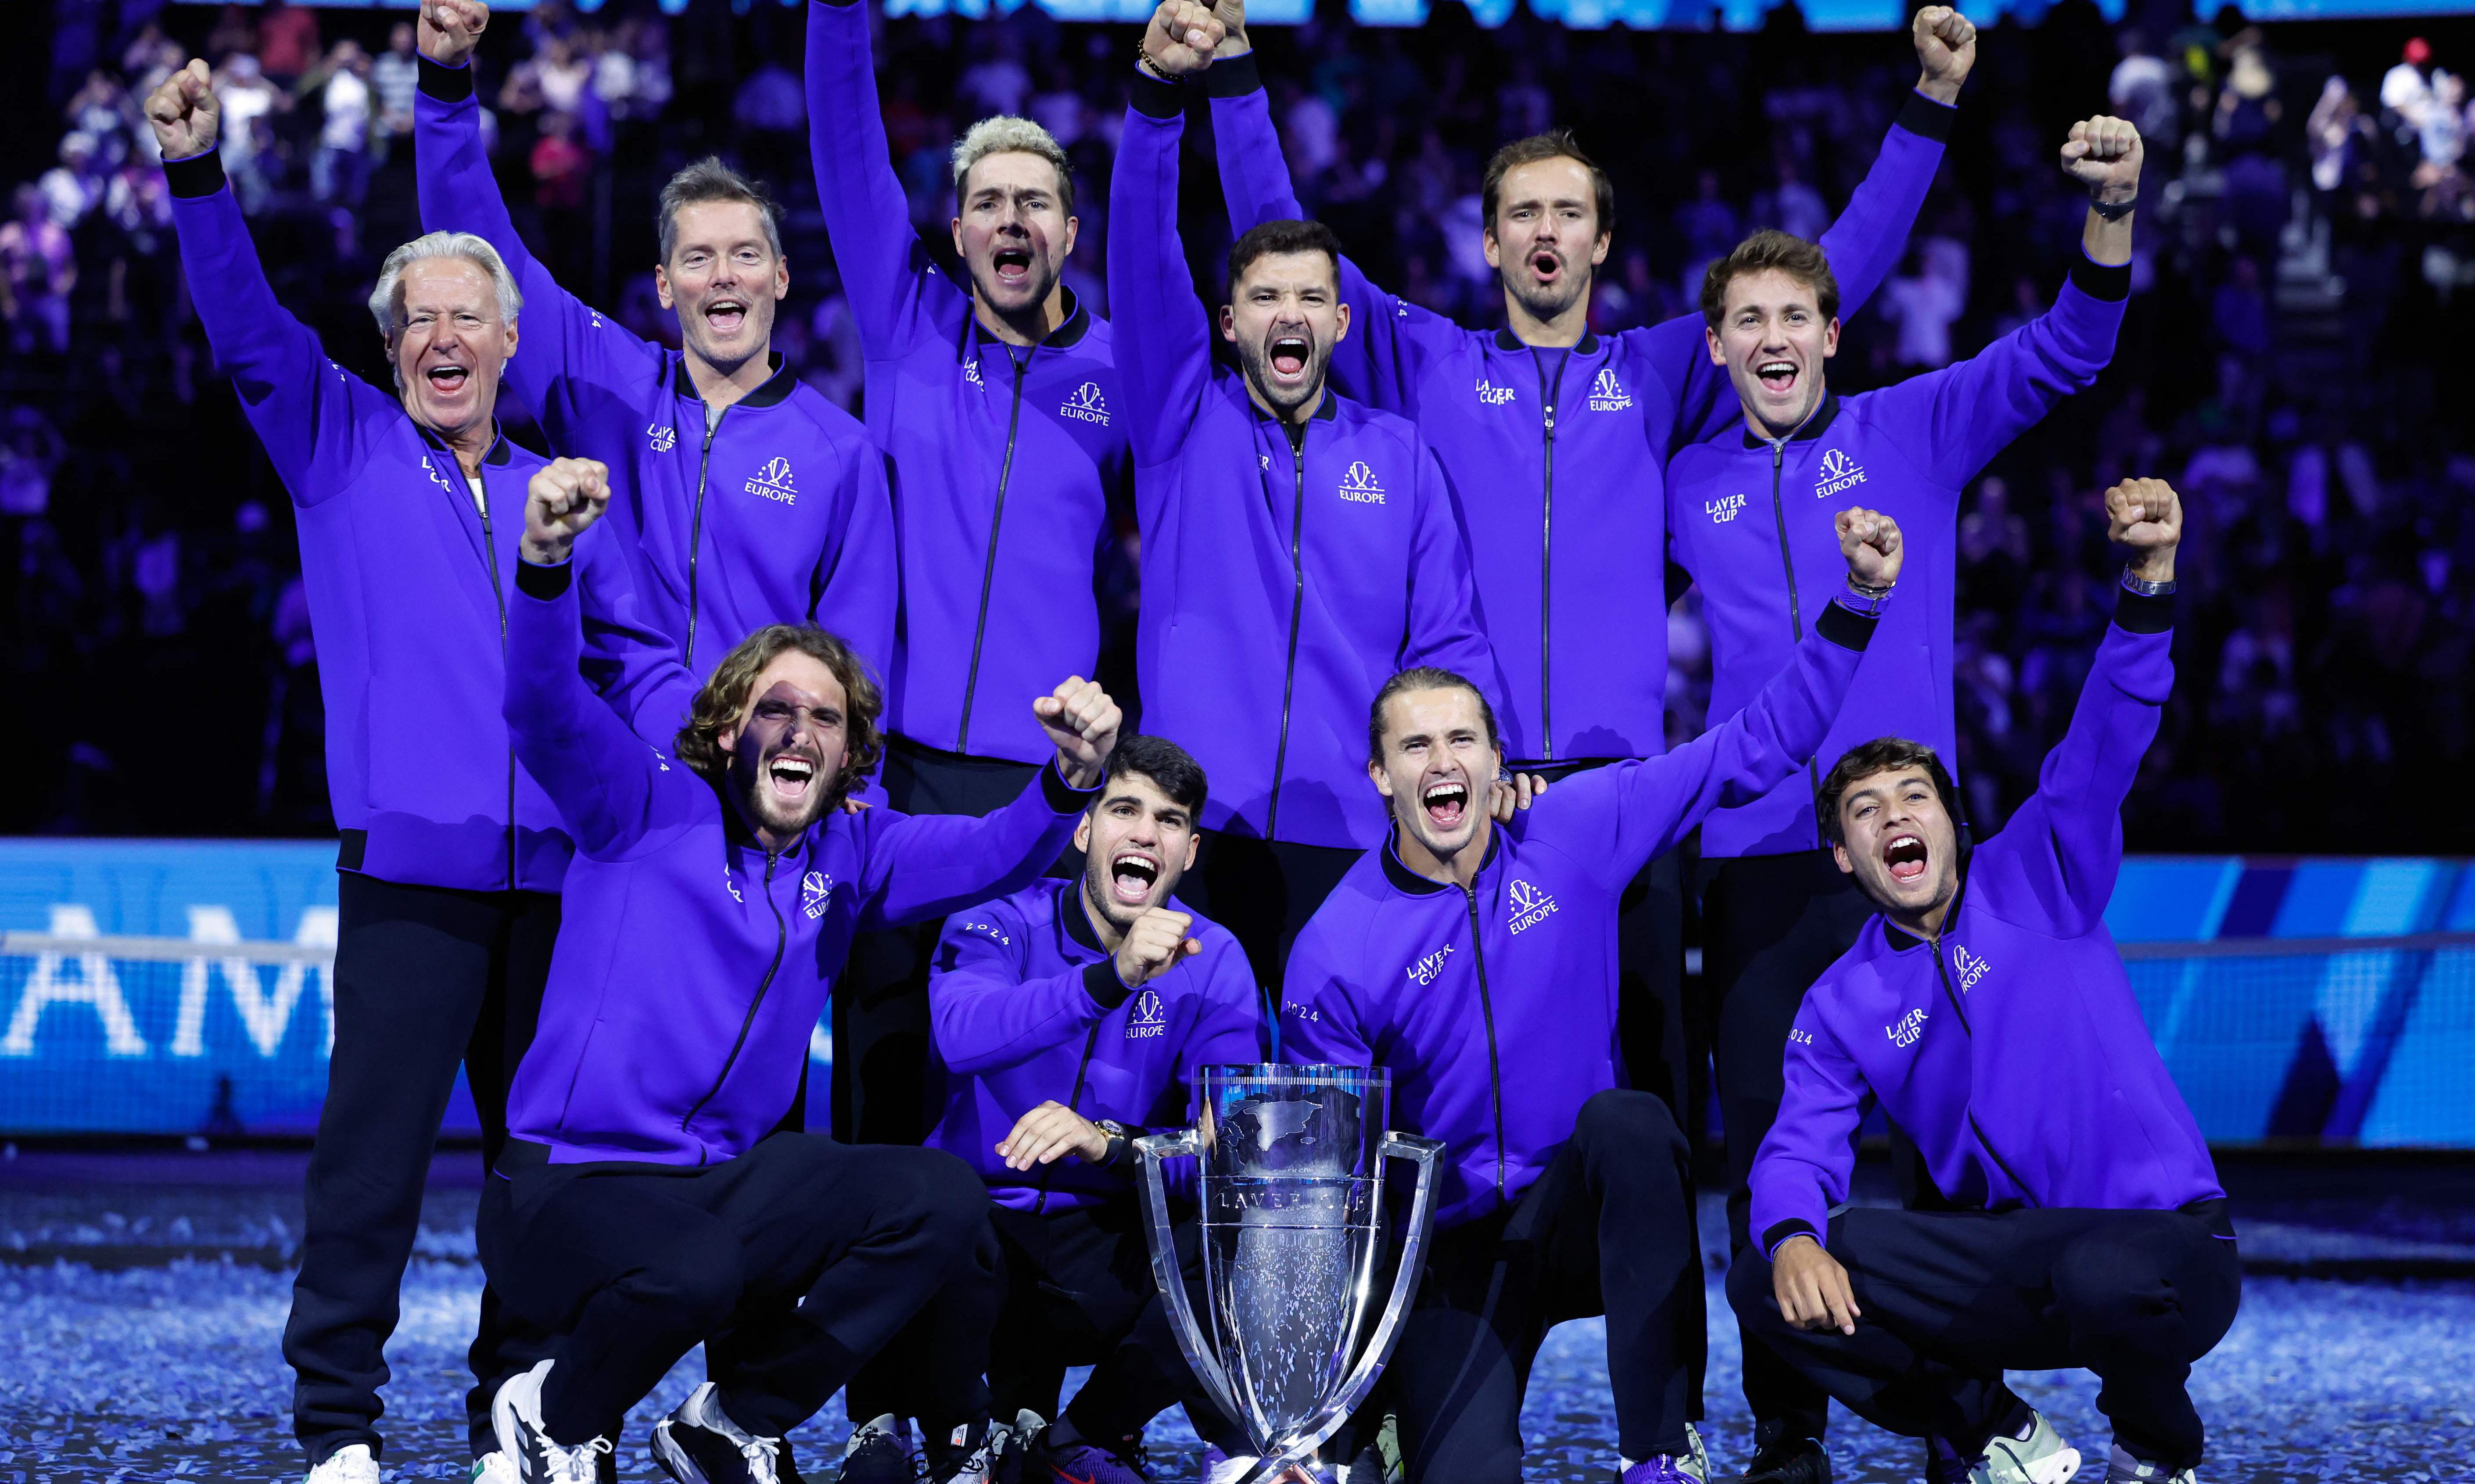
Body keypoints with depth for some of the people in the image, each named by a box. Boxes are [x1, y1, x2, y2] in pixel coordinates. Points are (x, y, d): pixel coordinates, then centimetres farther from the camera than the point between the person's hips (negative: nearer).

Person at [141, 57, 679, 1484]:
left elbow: (639, 646, 21)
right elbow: (250, 332, -6)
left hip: (556, 872, 4)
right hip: (411, 866, -4)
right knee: (375, 1143, -7)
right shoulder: (342, 444, 8)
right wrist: (200, 174, -20)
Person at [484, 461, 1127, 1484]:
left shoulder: (849, 853, 9)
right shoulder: (649, 808, -4)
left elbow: (991, 855, -4)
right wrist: (545, 559, -40)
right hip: (570, 1190, -6)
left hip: (731, 1177, 6)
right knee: (690, 1272, -37)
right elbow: (545, 708, -21)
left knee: (943, 1202, -13)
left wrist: (1070, 778, -27)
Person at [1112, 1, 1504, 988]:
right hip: (1199, 823, -1)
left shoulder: (1398, 454, 13)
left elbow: (1449, 643, 12)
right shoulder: (1184, 422, 9)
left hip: (1350, 834, 1)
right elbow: (1143, 261, -5)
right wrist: (1160, 92, -20)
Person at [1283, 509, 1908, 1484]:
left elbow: (1754, 749, 2)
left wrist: (1859, 601, -7)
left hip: (1586, 1214, 2)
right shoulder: (1337, 954, -7)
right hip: (1455, 1251, -2)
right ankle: (1395, 1401, 13)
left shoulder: (1573, 833, -1)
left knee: (1629, 1119, -34)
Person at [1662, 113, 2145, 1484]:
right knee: (1766, 1150, 3)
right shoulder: (1688, 486, 12)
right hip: (1752, 850, 2)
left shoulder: (1913, 433, 7)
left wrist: (2109, 215, -21)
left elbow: (2060, 352, -5)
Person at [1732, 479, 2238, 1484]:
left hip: (2159, 1240, -3)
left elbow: (2105, 744, -12)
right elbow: (1801, 1148, -2)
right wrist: (1794, 1237, -27)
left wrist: (2148, 580, -29)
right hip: (2009, 1266, 3)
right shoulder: (1842, 1007, 11)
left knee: (2106, 1280, -40)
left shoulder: (2037, 881, 3)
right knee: (1767, 1284, -16)